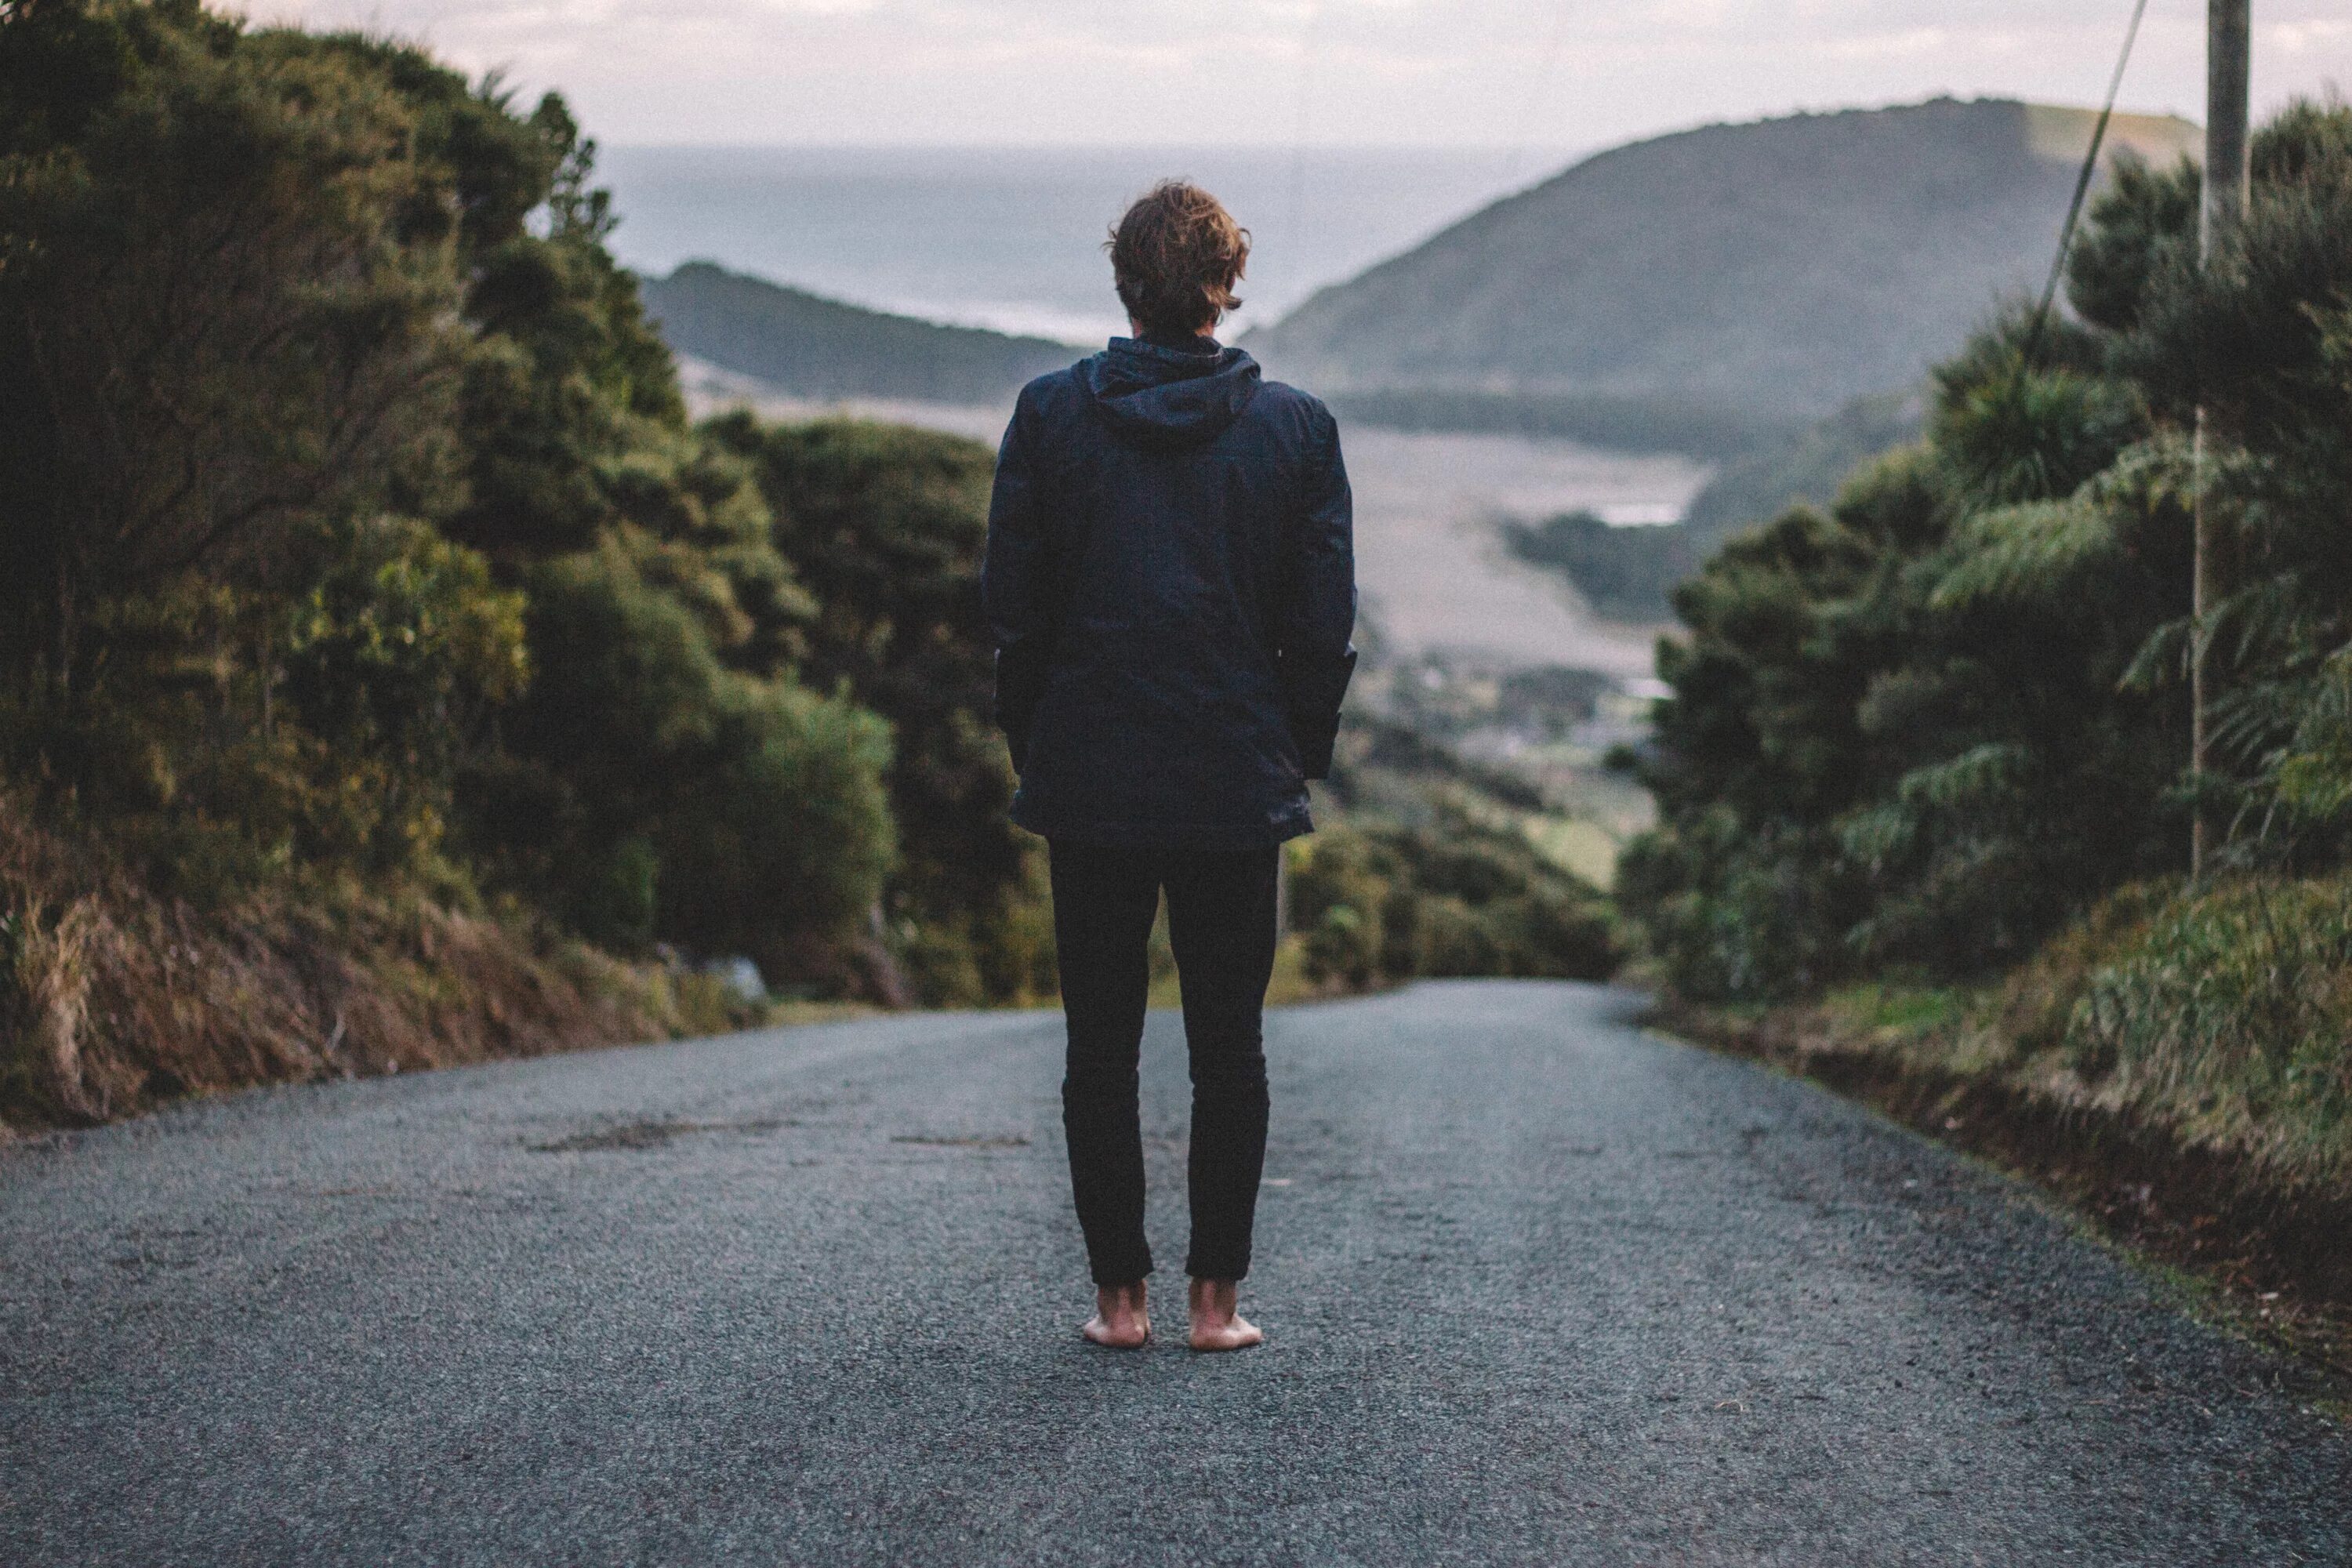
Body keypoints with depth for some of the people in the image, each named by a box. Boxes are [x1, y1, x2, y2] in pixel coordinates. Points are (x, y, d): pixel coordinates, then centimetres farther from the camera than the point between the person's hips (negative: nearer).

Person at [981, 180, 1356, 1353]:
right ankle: (1216, 1297, 8)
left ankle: (1119, 1294, 11)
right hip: (1238, 779, 0)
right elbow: (1324, 619, 0)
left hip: (1088, 780, 0)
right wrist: (1299, 757, 11)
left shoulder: (1049, 414, -2)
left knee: (1101, 1046, 8)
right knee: (1229, 1046, 8)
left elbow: (1012, 607, 0)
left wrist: (1033, 749, 10)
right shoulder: (1293, 427, -2)